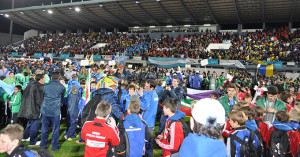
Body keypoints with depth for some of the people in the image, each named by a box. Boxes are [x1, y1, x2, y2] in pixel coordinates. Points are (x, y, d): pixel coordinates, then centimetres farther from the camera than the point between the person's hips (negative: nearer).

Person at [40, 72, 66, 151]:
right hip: (55, 111, -2)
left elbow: (43, 95, 14)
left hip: (45, 110, 3)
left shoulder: (45, 86, 2)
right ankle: (54, 146, 16)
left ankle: (43, 146, 24)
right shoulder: (61, 86, -4)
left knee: (44, 129, 14)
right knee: (55, 129, 8)